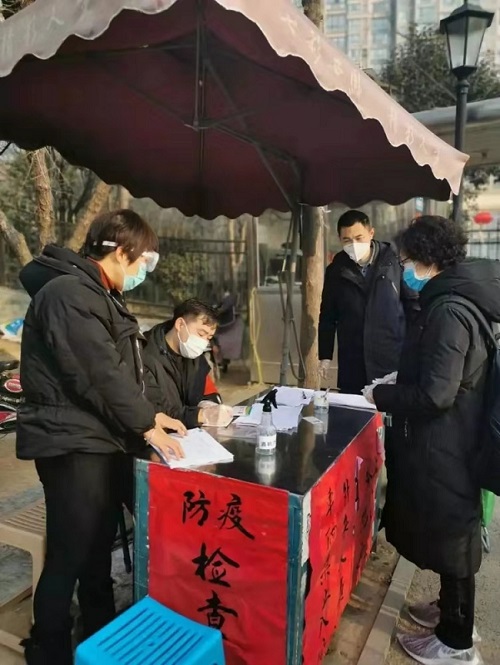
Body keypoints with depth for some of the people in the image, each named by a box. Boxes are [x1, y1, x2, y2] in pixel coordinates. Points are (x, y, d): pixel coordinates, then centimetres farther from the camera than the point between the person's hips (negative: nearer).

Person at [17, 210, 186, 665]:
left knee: (100, 547, 21)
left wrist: (149, 413, 8)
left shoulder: (100, 296, 15)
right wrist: (145, 425, -13)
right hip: (73, 446, -10)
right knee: (70, 554, 3)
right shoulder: (68, 293, -18)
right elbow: (99, 375, -22)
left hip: (104, 441, 10)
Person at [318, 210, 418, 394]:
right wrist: (325, 356, 7)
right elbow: (328, 316, 9)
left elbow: (412, 303, 4)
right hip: (352, 362, 2)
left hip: (392, 358, -1)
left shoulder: (394, 262, -3)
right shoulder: (336, 270, 3)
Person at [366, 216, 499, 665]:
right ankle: (452, 611, 43)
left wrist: (381, 396, -14)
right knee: (446, 534, 23)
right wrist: (399, 383, 10)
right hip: (447, 442, 10)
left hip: (443, 447, -10)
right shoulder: (456, 300, 7)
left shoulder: (449, 311, -25)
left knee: (451, 538, 7)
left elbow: (434, 394, -28)